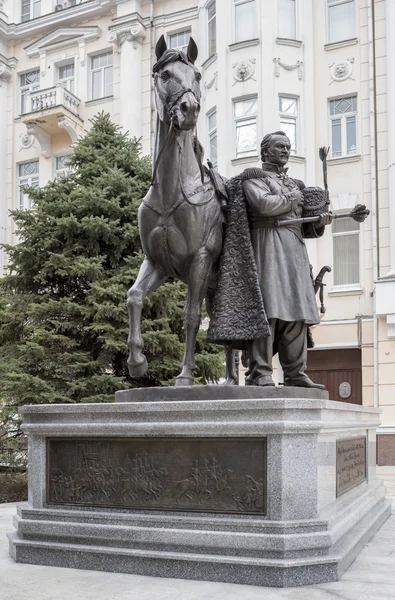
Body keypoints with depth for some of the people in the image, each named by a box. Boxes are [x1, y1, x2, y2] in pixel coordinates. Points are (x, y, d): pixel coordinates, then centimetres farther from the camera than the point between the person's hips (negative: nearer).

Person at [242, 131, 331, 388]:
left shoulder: (295, 184, 28)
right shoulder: (254, 177, 7)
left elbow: (304, 228, 25)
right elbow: (263, 203, -15)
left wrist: (319, 224, 4)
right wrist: (292, 200, 0)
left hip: (296, 248, 7)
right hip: (269, 245, -7)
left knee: (296, 310, 1)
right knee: (268, 308, -14)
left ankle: (295, 373, 4)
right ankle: (260, 374, -15)